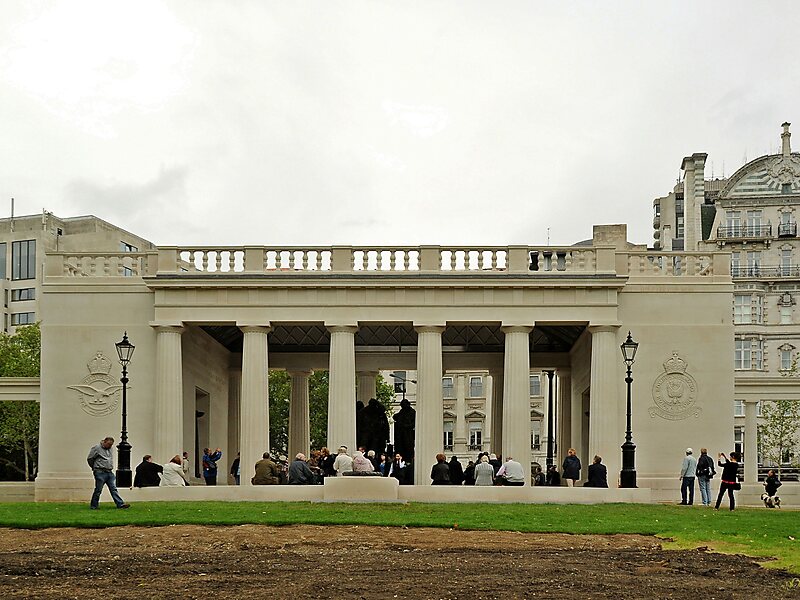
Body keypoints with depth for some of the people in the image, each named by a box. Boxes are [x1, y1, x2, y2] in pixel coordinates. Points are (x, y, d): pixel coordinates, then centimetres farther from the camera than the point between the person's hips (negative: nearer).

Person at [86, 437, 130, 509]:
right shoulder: (97, 448, -8)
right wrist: (94, 467, 6)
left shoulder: (110, 449, 16)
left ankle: (120, 504, -3)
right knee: (98, 490, 0)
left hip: (110, 473, 7)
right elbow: (89, 459, -4)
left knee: (114, 489, 2)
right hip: (100, 473, -6)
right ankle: (93, 506, 11)